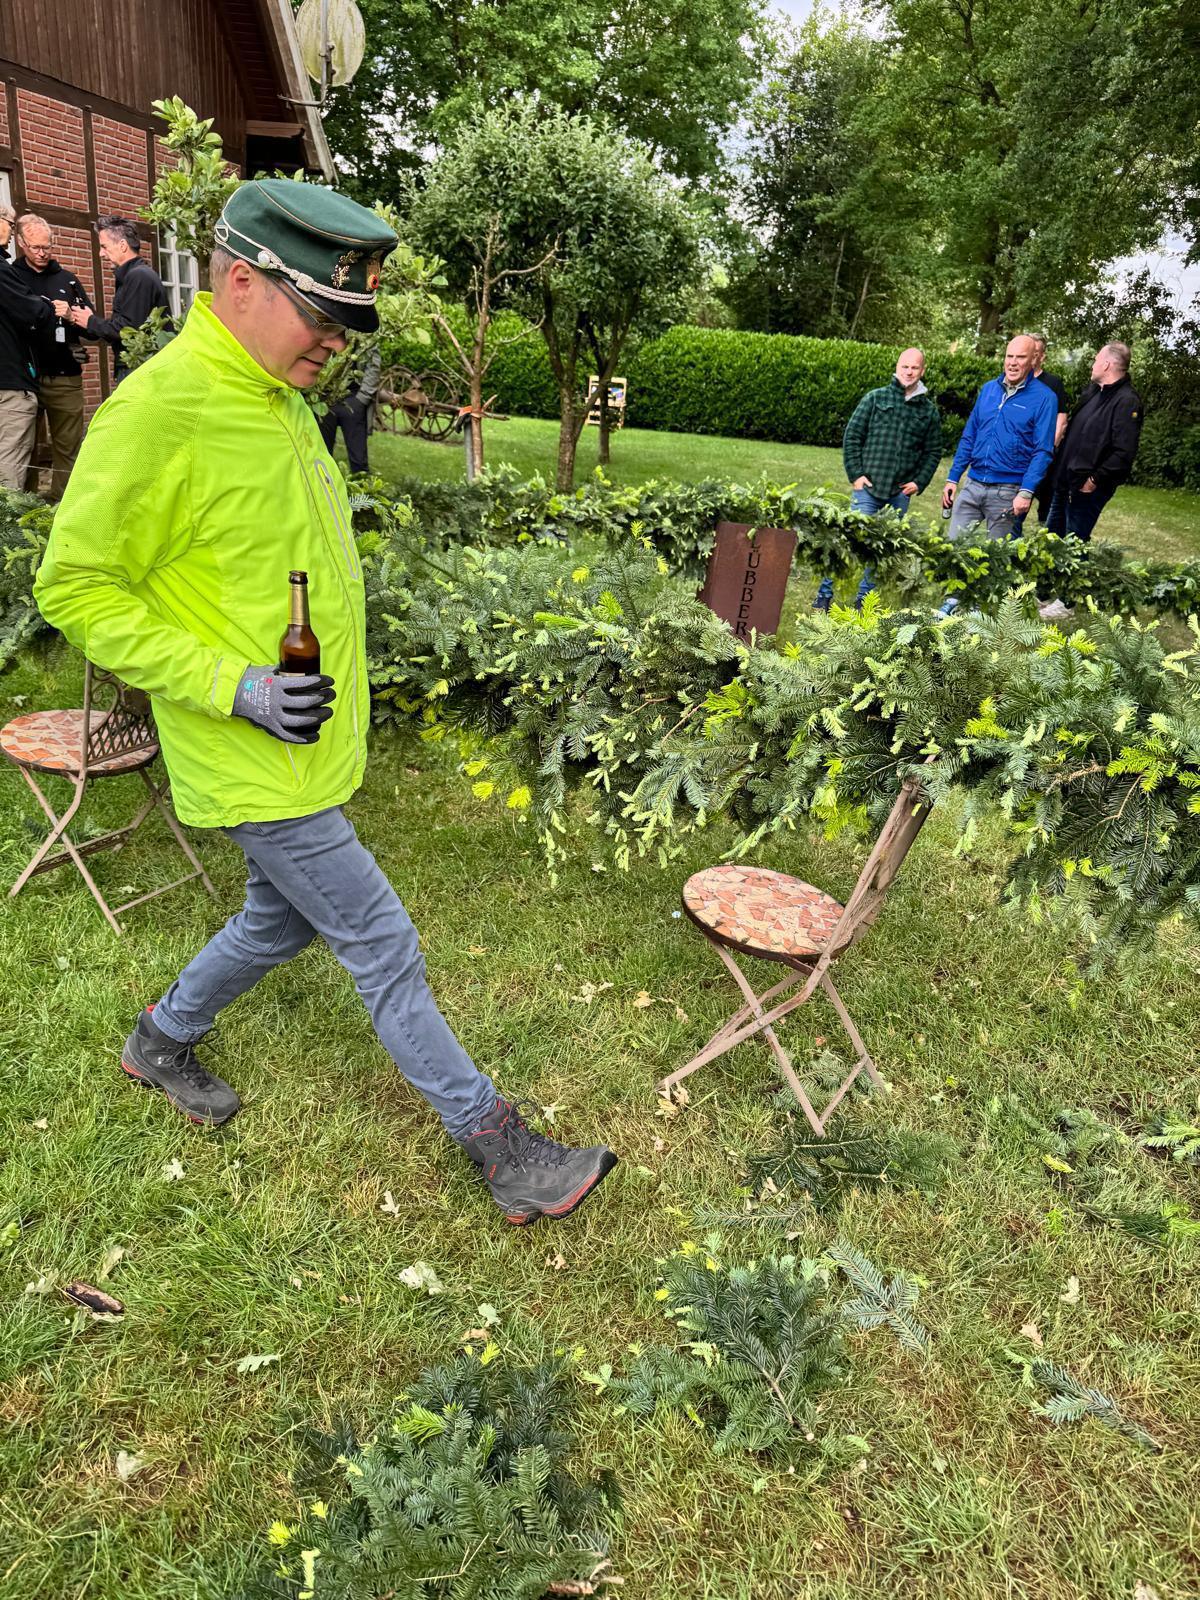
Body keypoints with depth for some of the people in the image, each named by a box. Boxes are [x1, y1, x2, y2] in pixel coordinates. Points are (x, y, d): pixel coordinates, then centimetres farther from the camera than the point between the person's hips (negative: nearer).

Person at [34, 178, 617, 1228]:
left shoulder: (281, 402, 10)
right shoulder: (157, 410, -19)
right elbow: (77, 589, -17)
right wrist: (235, 687, -23)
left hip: (315, 748, 9)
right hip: (256, 768, -9)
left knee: (284, 919, 24)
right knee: (383, 946, -1)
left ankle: (162, 1042, 49)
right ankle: (501, 1150, 15)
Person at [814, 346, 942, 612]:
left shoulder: (929, 410, 10)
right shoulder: (875, 398, 4)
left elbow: (933, 451, 16)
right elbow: (851, 436, 3)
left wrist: (919, 483, 4)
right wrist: (855, 474, -4)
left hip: (900, 493, 3)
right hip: (868, 487, -3)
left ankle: (864, 601, 17)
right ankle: (824, 596, -3)